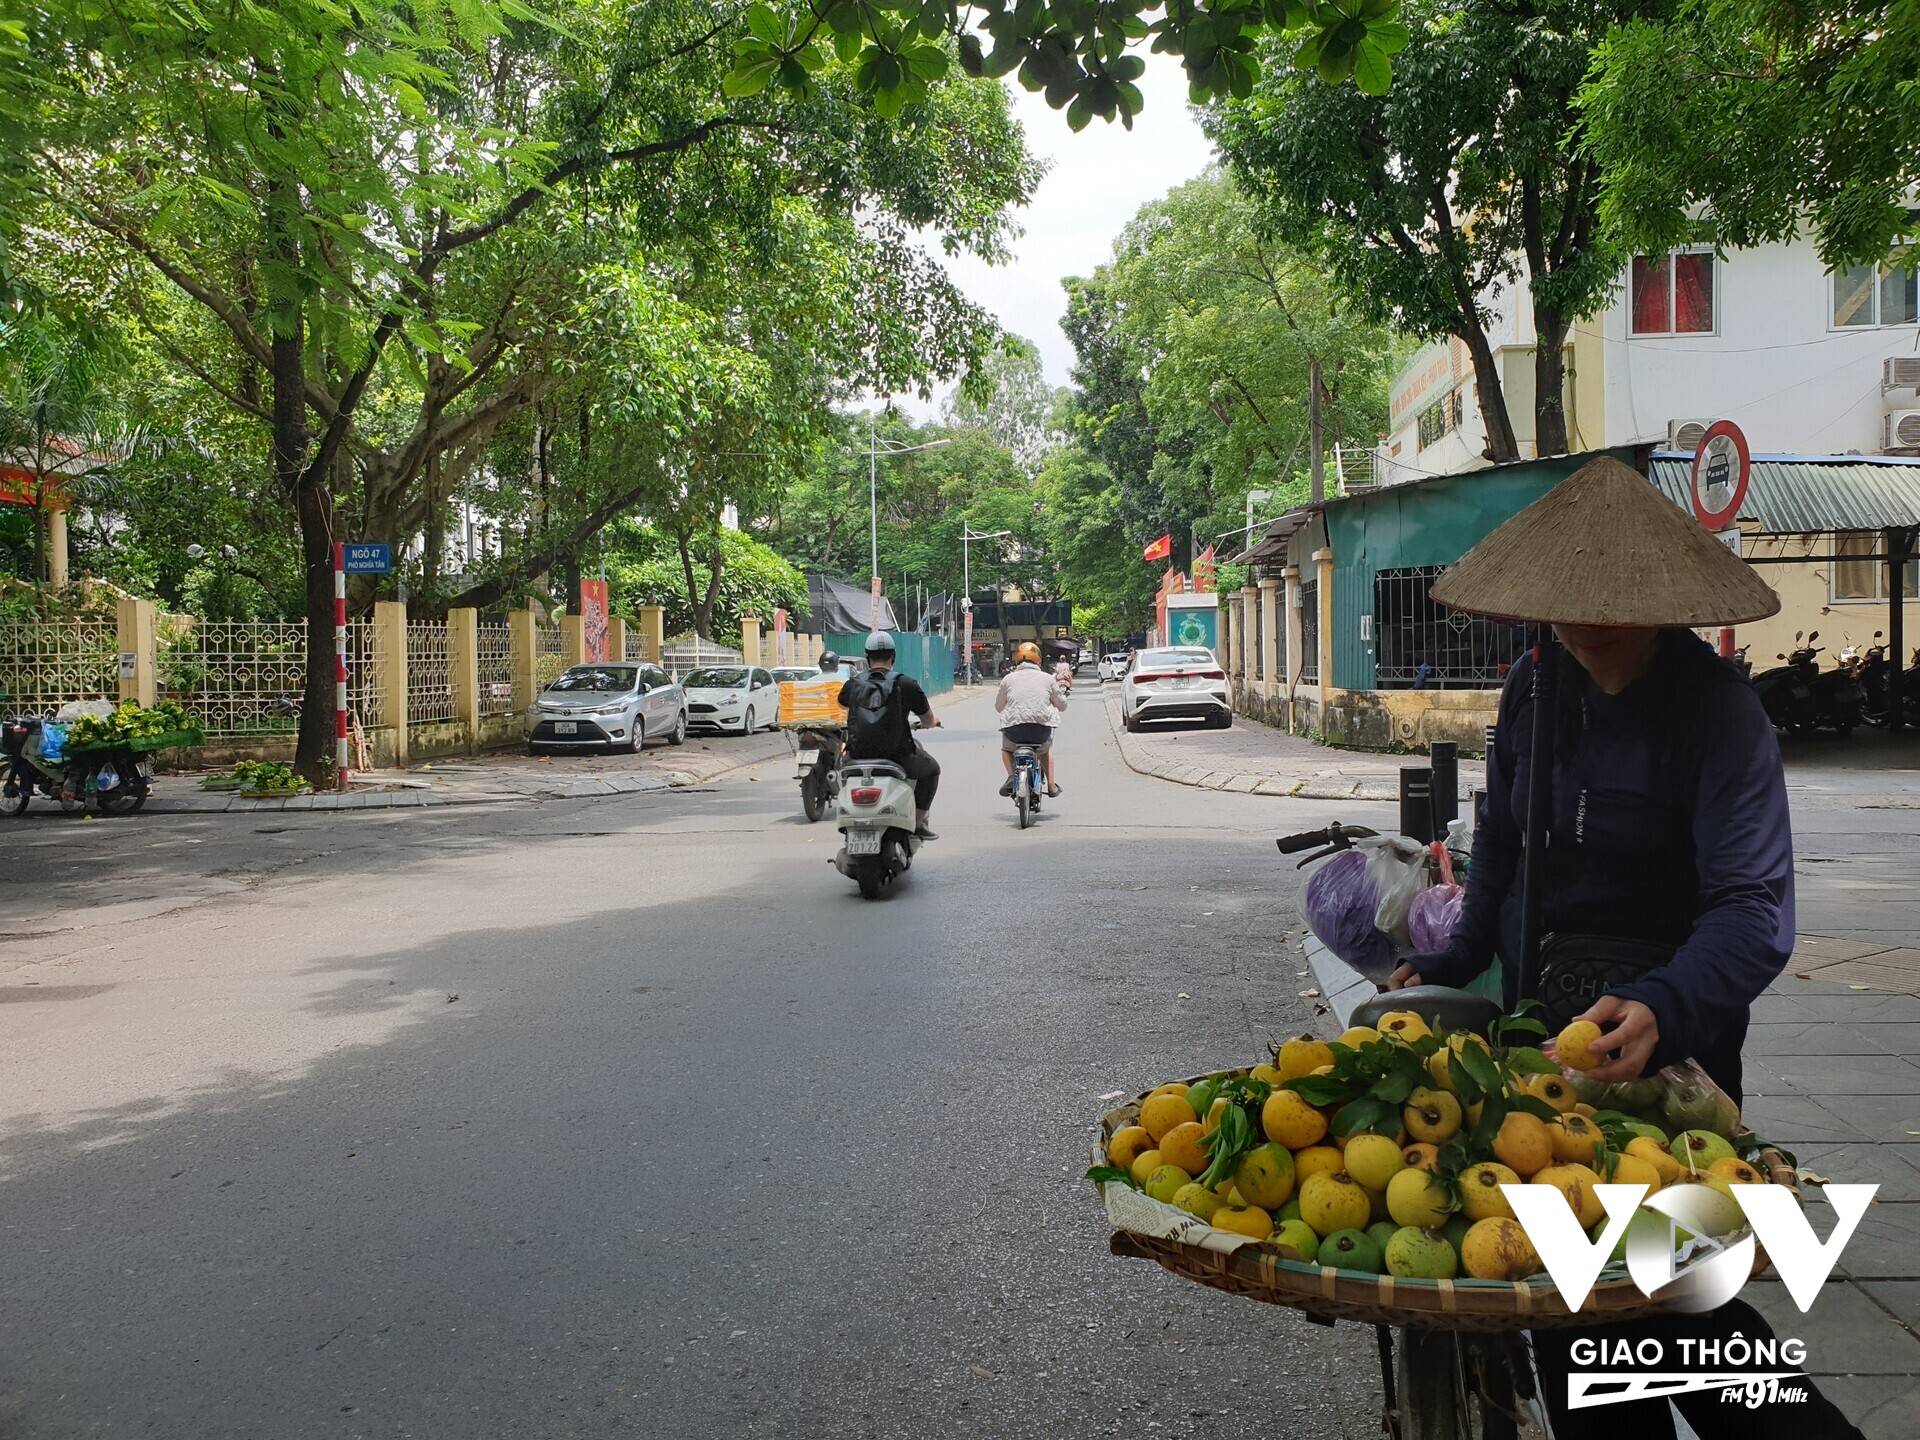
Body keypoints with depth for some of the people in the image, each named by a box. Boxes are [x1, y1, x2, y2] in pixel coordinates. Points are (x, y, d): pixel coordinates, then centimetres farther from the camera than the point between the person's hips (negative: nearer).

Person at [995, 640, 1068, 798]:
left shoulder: (1008, 679, 8)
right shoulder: (1047, 679, 8)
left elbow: (998, 706, 17)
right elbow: (1062, 705, 17)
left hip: (1014, 728, -1)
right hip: (1042, 729, 1)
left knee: (1006, 748, 32)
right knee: (1046, 748, 34)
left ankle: (1011, 776, 5)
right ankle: (1051, 785, 25)